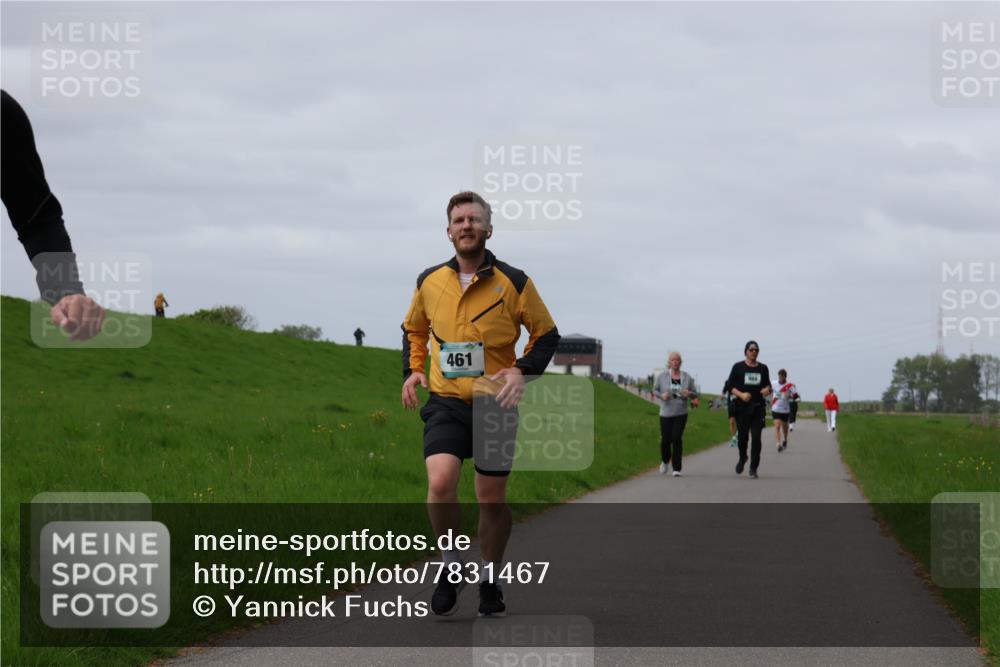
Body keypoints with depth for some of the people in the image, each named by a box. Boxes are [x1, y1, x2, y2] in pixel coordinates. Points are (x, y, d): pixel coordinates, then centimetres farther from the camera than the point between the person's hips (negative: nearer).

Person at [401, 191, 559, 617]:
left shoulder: (513, 282, -3)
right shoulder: (429, 282, 4)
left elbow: (546, 334, 5)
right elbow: (414, 328, 23)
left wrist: (523, 371, -11)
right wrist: (413, 370, 7)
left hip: (495, 405, -1)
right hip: (445, 404, 1)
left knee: (492, 499, 4)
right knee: (440, 483, -20)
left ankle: (490, 580, 25)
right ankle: (450, 565, 2)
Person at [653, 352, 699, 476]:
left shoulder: (687, 378, 3)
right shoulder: (662, 376, 0)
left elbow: (695, 395, 9)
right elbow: (655, 390, 9)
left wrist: (689, 394, -14)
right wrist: (662, 395, -12)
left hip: (681, 413, 0)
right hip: (666, 413, 0)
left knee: (677, 439, -9)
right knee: (666, 440, 3)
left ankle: (677, 469, -4)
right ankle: (665, 461, 33)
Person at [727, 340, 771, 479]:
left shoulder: (763, 368, 10)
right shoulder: (738, 367, 2)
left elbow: (768, 385, 17)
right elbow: (730, 387, 0)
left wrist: (767, 390, -7)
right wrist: (741, 394, -17)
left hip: (758, 408, 1)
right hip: (742, 407, -1)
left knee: (756, 438, -6)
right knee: (742, 436, 1)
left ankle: (753, 468, 0)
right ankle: (742, 458, 32)